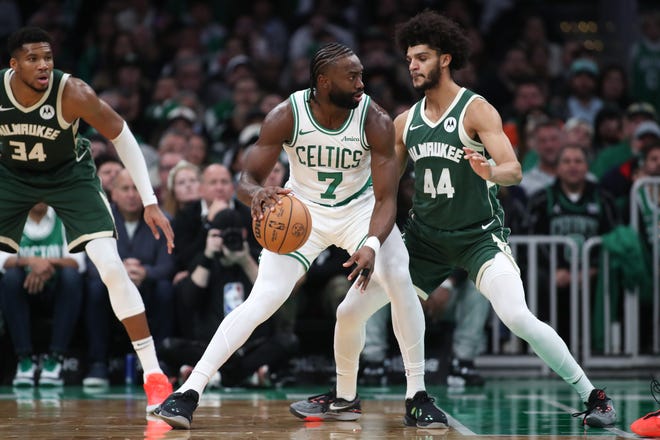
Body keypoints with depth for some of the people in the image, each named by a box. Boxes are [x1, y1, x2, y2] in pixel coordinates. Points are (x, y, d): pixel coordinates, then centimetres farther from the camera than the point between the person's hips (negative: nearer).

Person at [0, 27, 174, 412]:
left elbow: (121, 136, -17)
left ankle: (154, 376, -8)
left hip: (69, 174, -2)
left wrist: (150, 202, -20)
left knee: (112, 268, -16)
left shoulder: (74, 94, -30)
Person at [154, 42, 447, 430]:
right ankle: (189, 392, -12)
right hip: (302, 208, 0)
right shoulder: (287, 116, -23)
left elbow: (386, 198, -23)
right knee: (263, 300, -15)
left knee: (399, 280, -23)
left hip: (360, 207, 0)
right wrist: (257, 194, -46)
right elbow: (247, 179, -20)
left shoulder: (375, 120, -24)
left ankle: (417, 396, -10)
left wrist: (371, 245, -43)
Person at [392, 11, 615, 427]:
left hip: (479, 234, -6)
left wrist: (490, 173, -44)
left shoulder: (477, 110, -13)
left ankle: (593, 396, -11)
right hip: (425, 235, 6)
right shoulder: (405, 122, 4)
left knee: (517, 317, -22)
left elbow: (514, 170, -23)